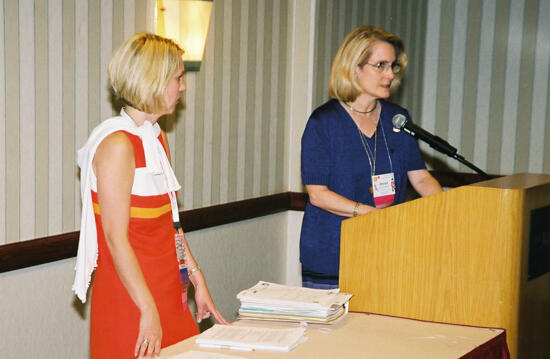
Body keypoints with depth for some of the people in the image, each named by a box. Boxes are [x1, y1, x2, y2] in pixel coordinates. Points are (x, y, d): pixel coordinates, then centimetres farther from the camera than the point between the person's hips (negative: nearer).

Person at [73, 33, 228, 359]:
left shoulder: (158, 138, 13)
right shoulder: (117, 144, -16)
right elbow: (116, 238, -20)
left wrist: (197, 280, 15)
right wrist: (149, 311, -21)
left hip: (166, 290, 9)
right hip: (130, 297, -8)